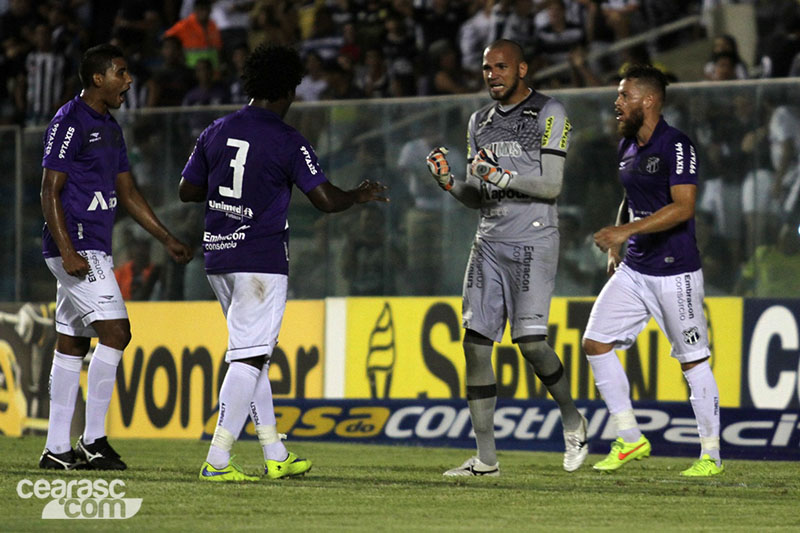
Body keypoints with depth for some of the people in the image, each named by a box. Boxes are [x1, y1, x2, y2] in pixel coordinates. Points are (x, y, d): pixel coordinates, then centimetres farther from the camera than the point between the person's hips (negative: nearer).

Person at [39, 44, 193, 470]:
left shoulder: (109, 128, 18)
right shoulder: (69, 122, -11)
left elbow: (127, 193, 24)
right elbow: (50, 191, -14)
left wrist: (167, 239, 20)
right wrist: (68, 251, -23)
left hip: (93, 250, 10)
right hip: (75, 248, -10)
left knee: (72, 344, 9)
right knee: (115, 332, -14)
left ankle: (57, 448, 10)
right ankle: (93, 439, -10)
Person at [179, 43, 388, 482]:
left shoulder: (216, 132, 7)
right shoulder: (288, 142, -9)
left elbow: (188, 190, 12)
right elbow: (326, 200, -13)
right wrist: (360, 196, 6)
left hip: (217, 257, 7)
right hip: (261, 260, -7)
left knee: (253, 354, 16)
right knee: (249, 357, -7)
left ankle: (276, 456, 21)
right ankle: (217, 460, -15)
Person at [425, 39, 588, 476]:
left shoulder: (549, 114, -3)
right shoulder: (480, 122, 16)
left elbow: (551, 184, -10)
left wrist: (502, 176, -22)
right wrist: (448, 182, -2)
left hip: (533, 242, -6)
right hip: (489, 242, 6)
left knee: (530, 341, -14)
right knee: (475, 344, -2)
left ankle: (572, 419, 14)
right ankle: (486, 459, 1)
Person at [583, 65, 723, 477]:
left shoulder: (676, 147, -15)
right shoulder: (627, 147, 11)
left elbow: (683, 207, -24)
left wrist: (627, 230, -28)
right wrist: (615, 248, 16)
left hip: (675, 273, -8)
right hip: (634, 269, 8)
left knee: (693, 361, -1)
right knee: (596, 342, -1)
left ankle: (711, 454, 8)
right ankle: (630, 440, 8)